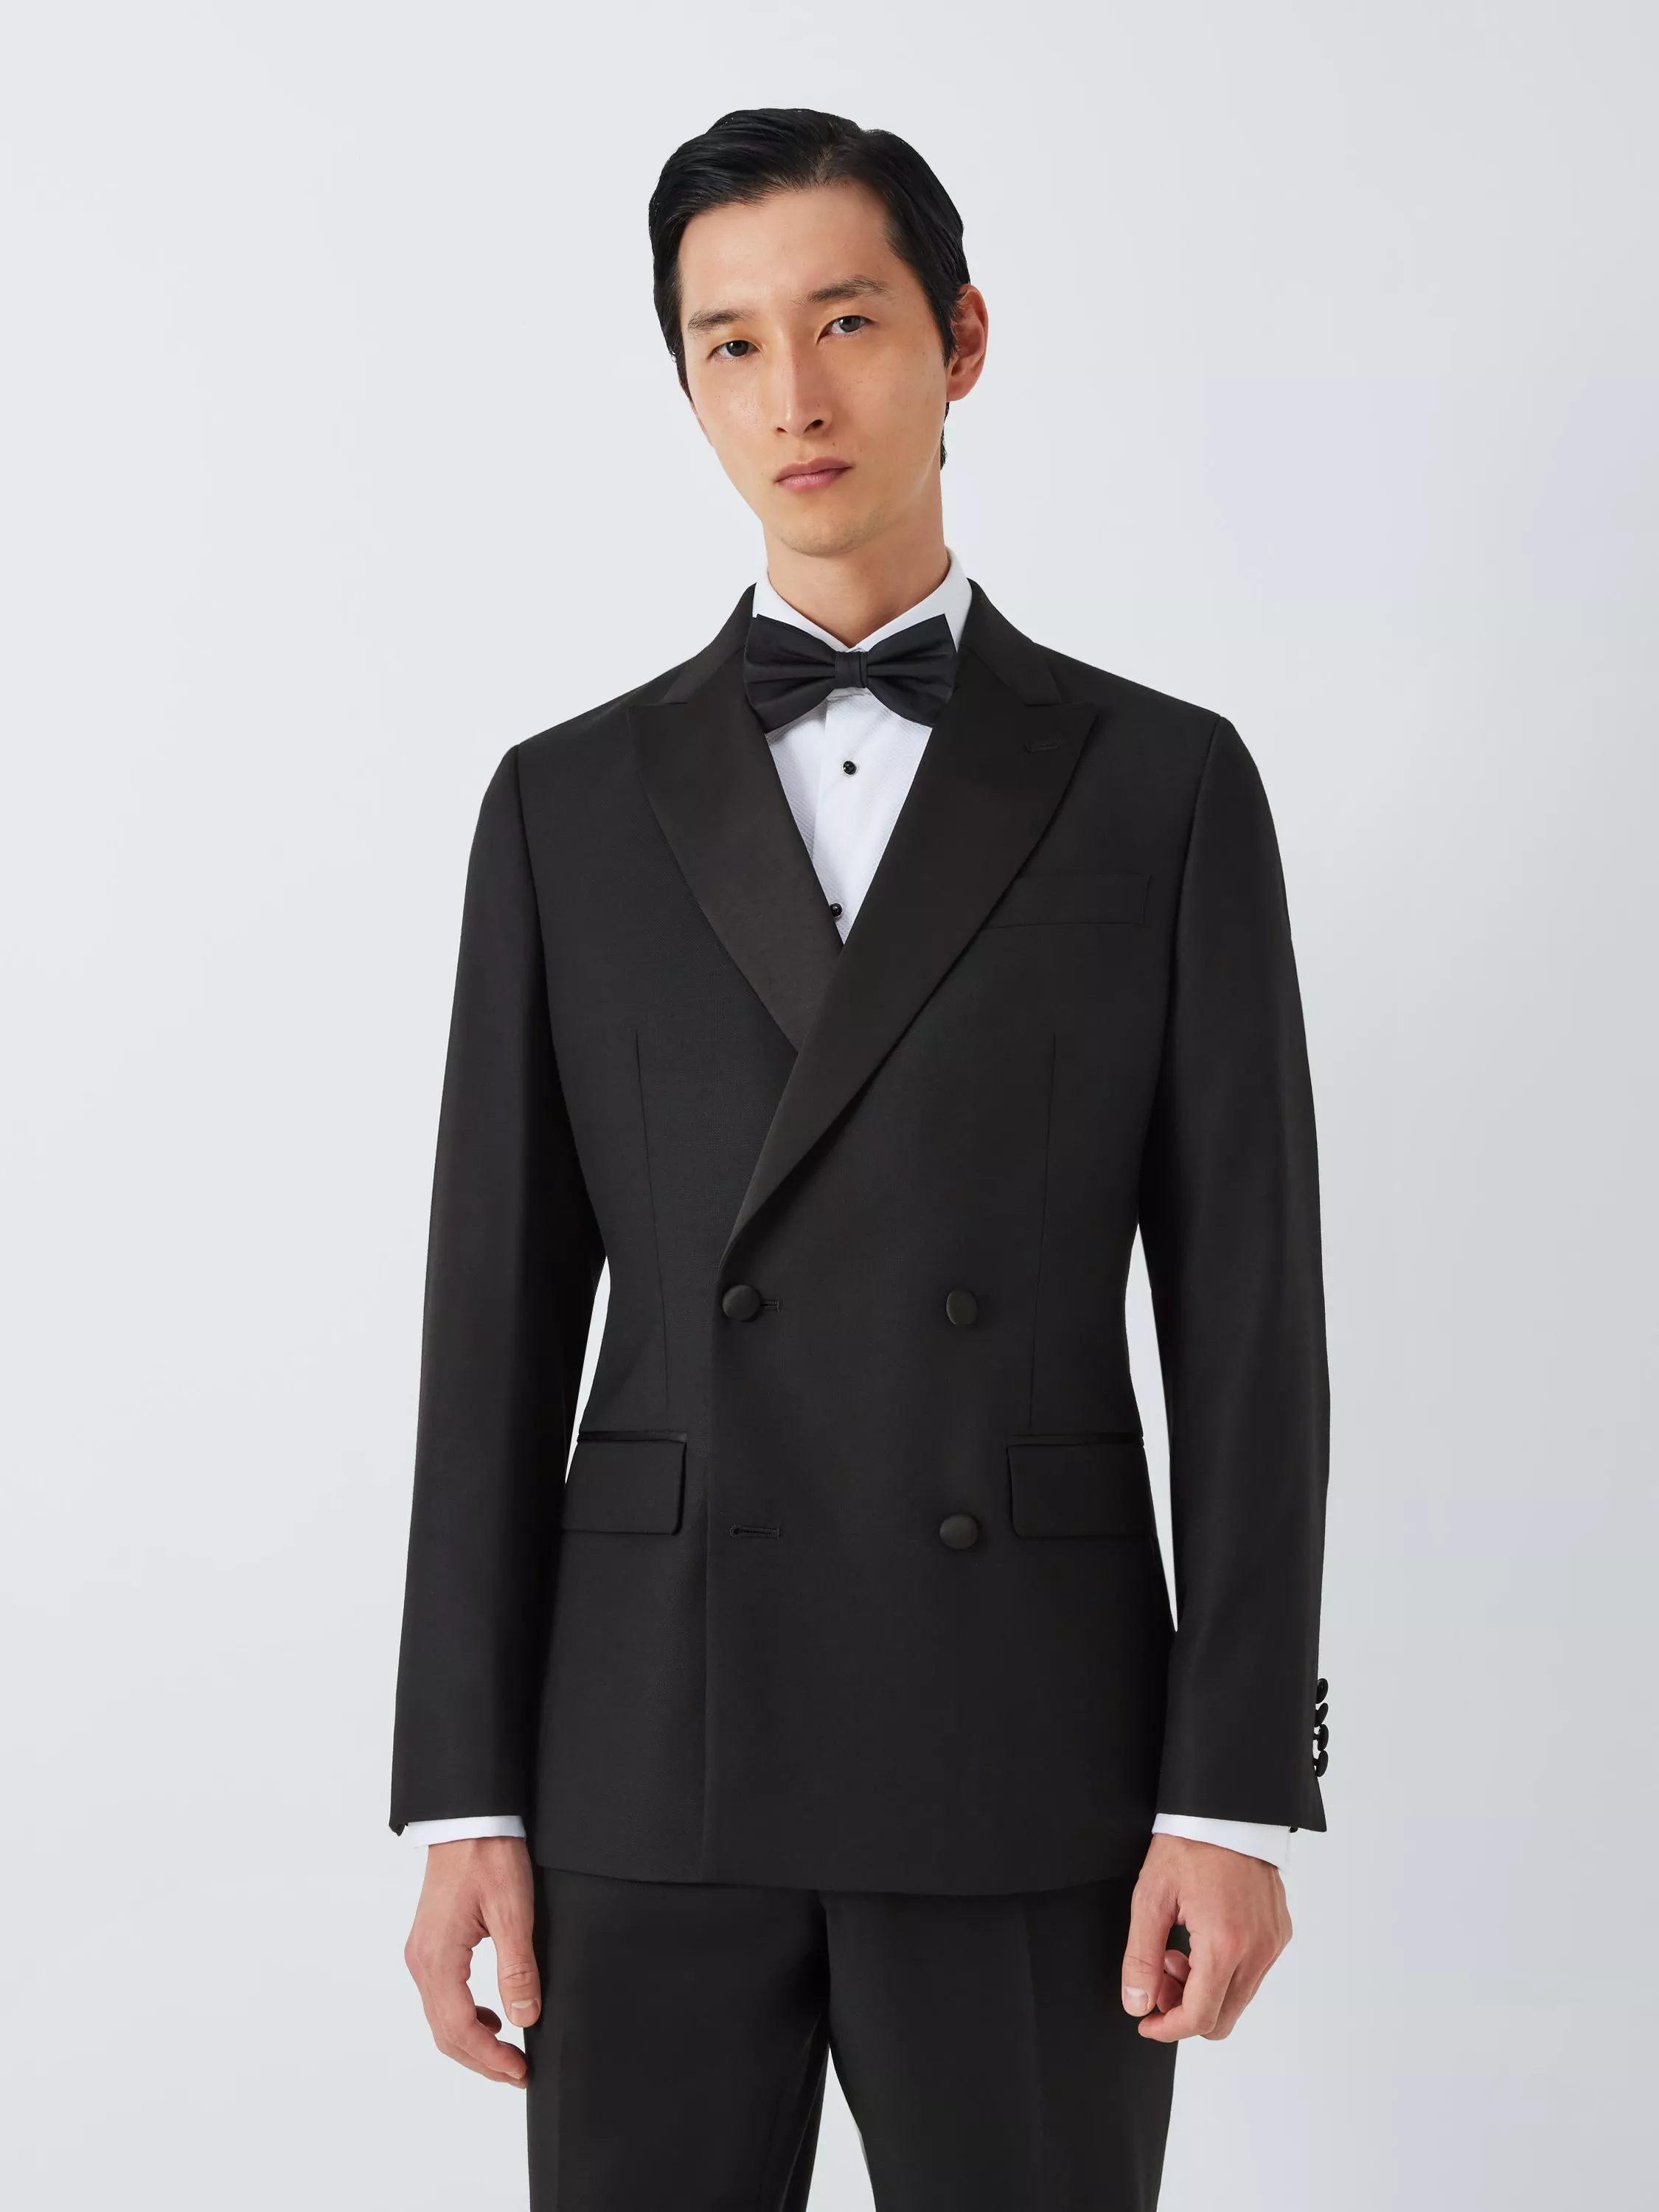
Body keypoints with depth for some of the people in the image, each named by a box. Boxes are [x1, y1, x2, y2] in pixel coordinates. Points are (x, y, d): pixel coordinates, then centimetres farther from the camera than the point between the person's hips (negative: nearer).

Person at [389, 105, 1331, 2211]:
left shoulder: (1163, 785, 4)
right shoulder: (570, 804, 8)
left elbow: (1246, 1311, 0)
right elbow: (500, 1319, 6)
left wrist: (1239, 1792, -7)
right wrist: (461, 1798, 0)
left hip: (1032, 1756, -1)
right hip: (652, 1757, 1)